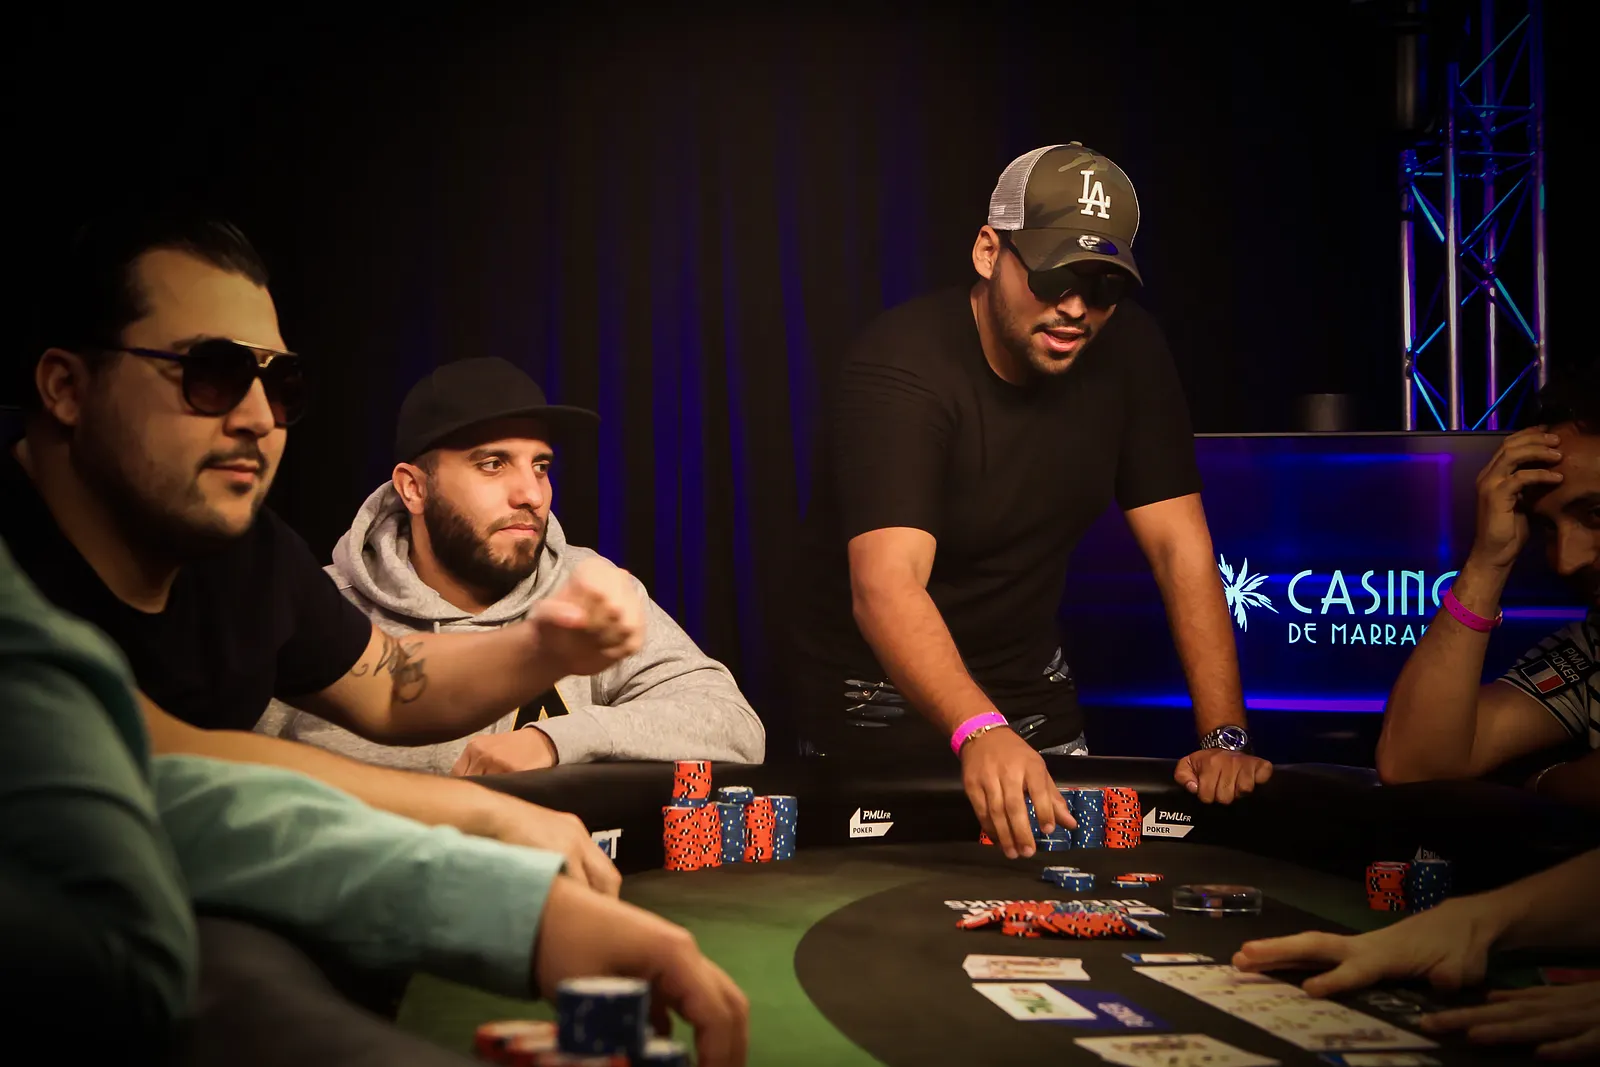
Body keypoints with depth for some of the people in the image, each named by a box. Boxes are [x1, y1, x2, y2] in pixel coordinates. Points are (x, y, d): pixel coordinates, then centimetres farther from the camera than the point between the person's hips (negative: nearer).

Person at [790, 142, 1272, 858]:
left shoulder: (1128, 352, -7)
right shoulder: (901, 368, -25)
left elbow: (1180, 544, -7)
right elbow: (885, 584, -38)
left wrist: (1225, 738, -18)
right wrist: (979, 733, -55)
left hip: (1029, 686, 5)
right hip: (881, 706, -5)